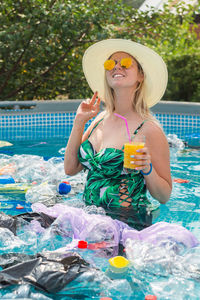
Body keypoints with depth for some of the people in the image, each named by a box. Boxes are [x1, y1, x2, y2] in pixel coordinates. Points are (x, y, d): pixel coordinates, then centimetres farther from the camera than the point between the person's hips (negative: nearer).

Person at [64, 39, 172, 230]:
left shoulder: (148, 129, -12)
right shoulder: (101, 118, 7)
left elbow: (164, 196, -6)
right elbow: (70, 169, 7)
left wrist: (148, 170, -25)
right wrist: (79, 122, 2)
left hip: (129, 224, -6)